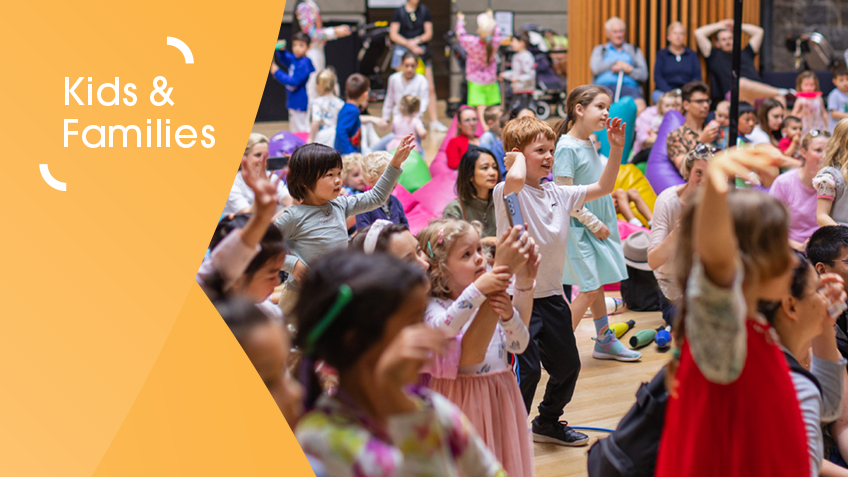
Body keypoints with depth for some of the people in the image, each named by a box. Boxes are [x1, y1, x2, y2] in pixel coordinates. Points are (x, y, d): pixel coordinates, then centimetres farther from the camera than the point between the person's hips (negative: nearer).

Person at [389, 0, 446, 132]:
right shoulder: (399, 11, 1)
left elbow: (428, 34, 4)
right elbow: (393, 35, -4)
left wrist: (416, 41, -13)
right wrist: (409, 45, -15)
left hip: (421, 50, 2)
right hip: (403, 49, -2)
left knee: (430, 87, -4)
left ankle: (434, 121, 0)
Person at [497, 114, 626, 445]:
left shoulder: (559, 194, 9)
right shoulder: (508, 193, -13)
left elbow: (603, 188, 16)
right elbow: (516, 179, -38)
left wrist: (616, 149, 6)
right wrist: (517, 157, -17)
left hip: (551, 295, 8)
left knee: (567, 364, 18)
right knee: (526, 371, -10)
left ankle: (547, 424, 38)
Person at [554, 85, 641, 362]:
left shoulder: (590, 145, 9)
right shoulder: (567, 147, -17)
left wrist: (615, 146, 9)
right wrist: (593, 223, -15)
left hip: (599, 226, 8)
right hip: (579, 228, -8)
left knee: (597, 285, 16)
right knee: (590, 289, -9)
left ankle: (605, 341, 27)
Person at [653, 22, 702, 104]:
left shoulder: (692, 55, 19)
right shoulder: (661, 54, 14)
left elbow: (697, 78, 11)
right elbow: (658, 77, 4)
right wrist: (670, 93, -15)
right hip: (664, 91, -1)